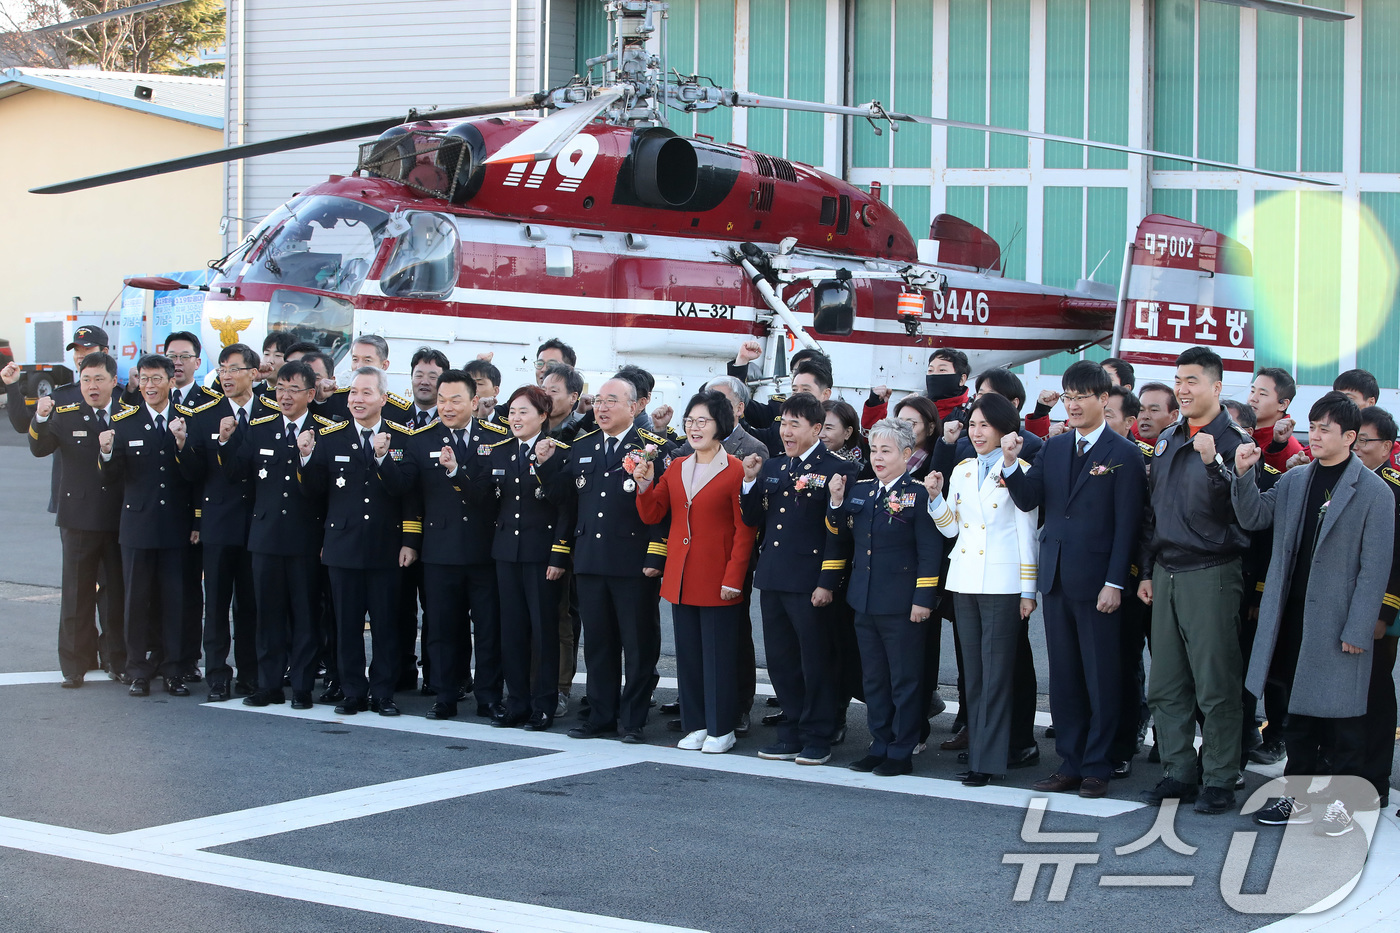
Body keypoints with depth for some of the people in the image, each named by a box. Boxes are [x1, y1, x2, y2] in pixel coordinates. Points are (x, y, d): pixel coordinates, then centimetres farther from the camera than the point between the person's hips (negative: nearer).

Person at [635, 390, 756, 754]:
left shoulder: (735, 471, -8)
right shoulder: (675, 468, 10)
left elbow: (744, 531, -9)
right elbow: (651, 516, 10)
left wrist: (733, 579, -14)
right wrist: (644, 485, -8)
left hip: (717, 581, -6)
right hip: (680, 579, 6)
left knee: (718, 654, 1)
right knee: (688, 653, 11)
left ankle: (721, 729, 10)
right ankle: (695, 726, 20)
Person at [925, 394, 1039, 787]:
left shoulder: (1018, 470, -5)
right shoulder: (961, 471, 13)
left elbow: (1027, 534, -5)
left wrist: (1028, 591, -7)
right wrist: (935, 496, -3)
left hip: (1002, 582, -6)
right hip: (965, 579, 6)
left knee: (996, 670, -5)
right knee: (972, 670, 9)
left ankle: (988, 758, -3)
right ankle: (976, 745, 16)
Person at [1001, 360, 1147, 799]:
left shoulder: (1123, 454, -6)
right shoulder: (1054, 449, 11)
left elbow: (1126, 524, -9)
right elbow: (1027, 500, 5)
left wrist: (1114, 583, -14)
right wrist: (1011, 463, -12)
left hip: (1097, 581, -6)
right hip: (1056, 578, 6)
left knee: (1101, 677, 2)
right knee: (1063, 676, 11)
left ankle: (1097, 767, 9)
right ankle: (1070, 762, 18)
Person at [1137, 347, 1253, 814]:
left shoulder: (1234, 441, -7)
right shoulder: (1167, 440, 14)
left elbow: (1241, 510, -18)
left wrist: (1213, 463, -28)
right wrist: (1146, 570, 17)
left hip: (1211, 575, -7)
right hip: (1166, 574, 7)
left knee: (1216, 687, -3)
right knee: (1166, 686, 10)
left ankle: (1219, 780, 5)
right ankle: (1179, 772, 19)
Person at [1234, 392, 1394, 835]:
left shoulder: (1374, 492, -8)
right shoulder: (1294, 481, 9)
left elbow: (1375, 567, -10)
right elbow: (1253, 517, 9)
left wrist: (1357, 630, -13)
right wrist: (1244, 474, -8)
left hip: (1337, 623, -6)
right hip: (1293, 618, 6)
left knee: (1340, 713, 1)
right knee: (1299, 708, 14)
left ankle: (1345, 803, 10)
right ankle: (1300, 796, 24)